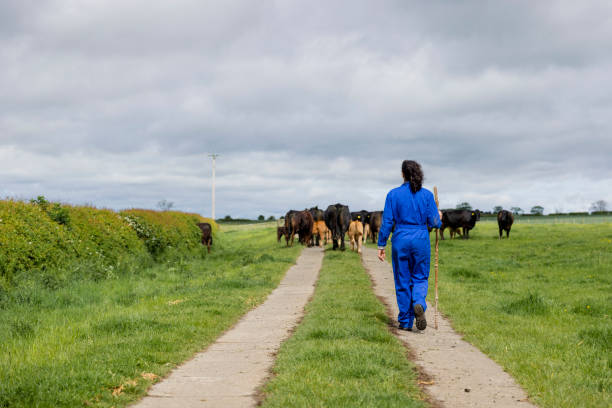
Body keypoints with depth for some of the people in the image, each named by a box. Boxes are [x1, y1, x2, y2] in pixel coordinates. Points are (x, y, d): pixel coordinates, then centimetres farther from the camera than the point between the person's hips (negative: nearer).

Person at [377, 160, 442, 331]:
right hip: (421, 240, 0)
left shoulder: (393, 194, -3)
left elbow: (387, 222, -3)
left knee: (403, 281, 9)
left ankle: (405, 322, 13)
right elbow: (434, 223, -2)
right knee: (420, 278, 13)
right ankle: (419, 304, -18)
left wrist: (381, 246, 3)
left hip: (401, 240, 0)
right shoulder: (427, 195, -1)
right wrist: (439, 217, 22)